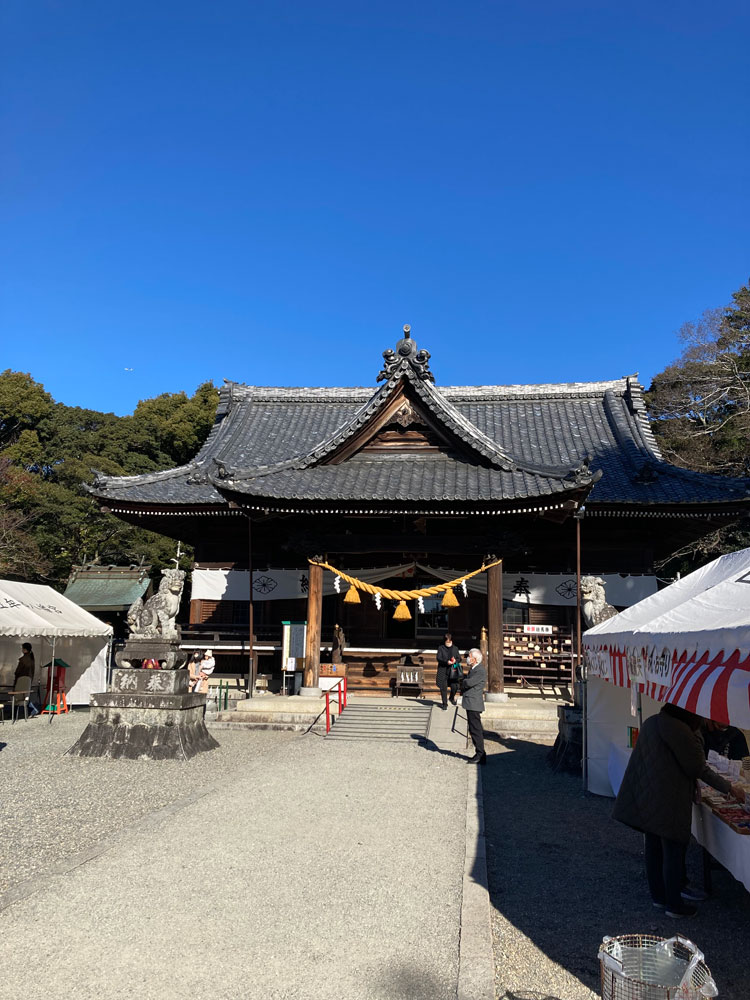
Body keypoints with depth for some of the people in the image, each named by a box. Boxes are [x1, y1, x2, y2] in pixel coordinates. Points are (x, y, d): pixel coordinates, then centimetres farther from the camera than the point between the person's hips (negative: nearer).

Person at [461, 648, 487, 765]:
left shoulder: (481, 671, -16)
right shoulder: (472, 669, 16)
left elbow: (468, 682, -25)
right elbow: (465, 682, 20)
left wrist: (463, 682, -4)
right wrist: (464, 683, -1)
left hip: (474, 704, -10)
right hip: (470, 704, 10)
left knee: (475, 730, -6)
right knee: (476, 730, 13)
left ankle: (480, 755, -1)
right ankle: (480, 755, 19)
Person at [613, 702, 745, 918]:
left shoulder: (652, 723, 8)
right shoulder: (677, 729, -22)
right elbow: (697, 767, -15)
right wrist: (728, 787, 0)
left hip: (646, 800, 9)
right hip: (668, 803, -9)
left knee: (654, 849, 18)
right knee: (674, 852, 6)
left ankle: (658, 896, 32)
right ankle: (674, 905, 19)